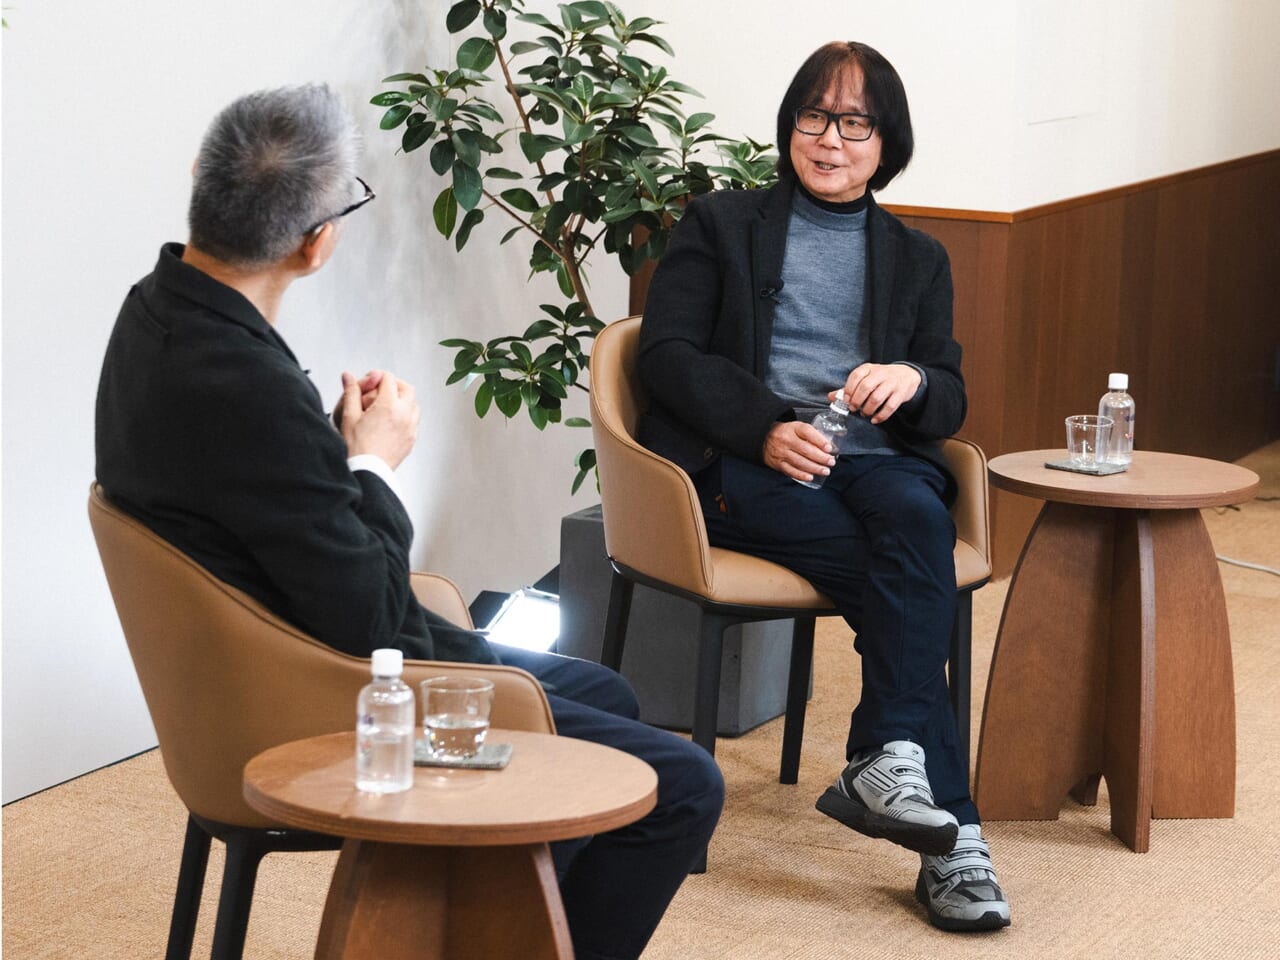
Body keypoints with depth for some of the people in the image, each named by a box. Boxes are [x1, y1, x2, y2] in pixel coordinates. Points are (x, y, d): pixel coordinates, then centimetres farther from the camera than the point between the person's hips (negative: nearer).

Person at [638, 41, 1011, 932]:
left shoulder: (917, 258, 24)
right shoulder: (720, 224, 16)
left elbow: (950, 400, 17)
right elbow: (669, 353, 3)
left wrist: (911, 381, -10)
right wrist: (765, 426, -14)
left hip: (877, 458, 3)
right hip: (744, 465, -3)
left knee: (915, 518, -35)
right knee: (914, 571, -30)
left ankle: (886, 760, -40)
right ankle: (951, 827, -36)